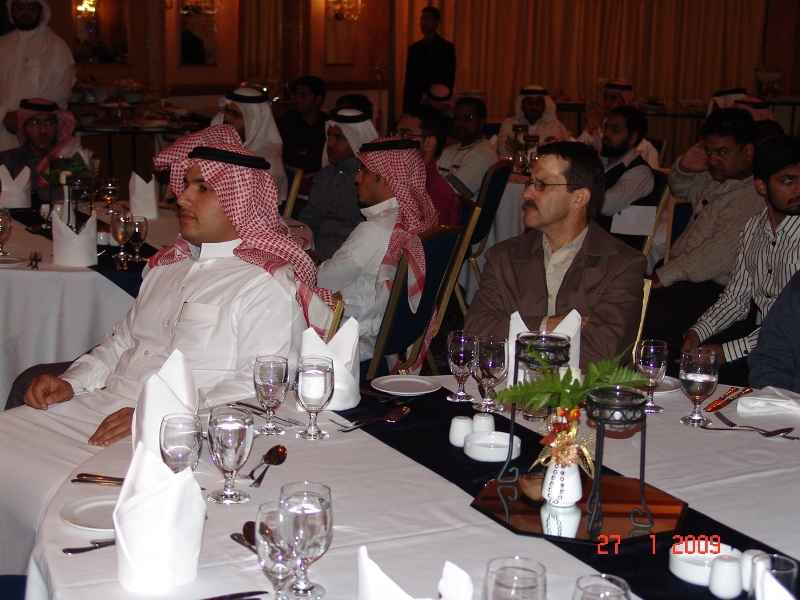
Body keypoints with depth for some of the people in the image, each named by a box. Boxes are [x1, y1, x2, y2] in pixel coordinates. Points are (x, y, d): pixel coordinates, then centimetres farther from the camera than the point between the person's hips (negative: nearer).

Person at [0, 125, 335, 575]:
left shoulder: (268, 285, -8)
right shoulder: (170, 265, 19)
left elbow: (261, 386, -17)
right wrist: (72, 381, 9)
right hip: (100, 406, 8)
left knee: (48, 488, -26)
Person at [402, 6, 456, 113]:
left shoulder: (446, 48, -1)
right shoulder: (413, 48, 13)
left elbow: (449, 80, -3)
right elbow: (409, 80, 14)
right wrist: (406, 106, 8)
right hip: (414, 103, 4)